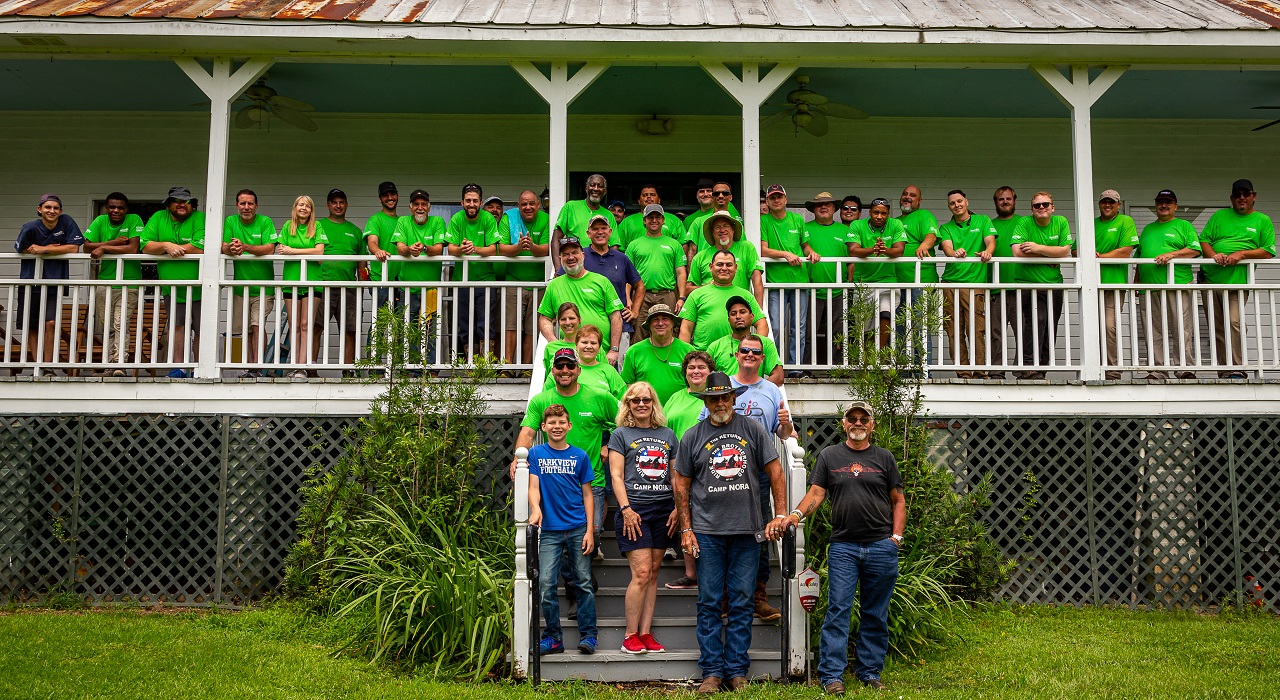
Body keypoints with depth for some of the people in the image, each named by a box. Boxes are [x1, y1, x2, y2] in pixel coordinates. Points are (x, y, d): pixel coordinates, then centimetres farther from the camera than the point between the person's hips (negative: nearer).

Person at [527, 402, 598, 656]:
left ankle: (588, 635, 10)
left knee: (584, 582, 2)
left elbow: (587, 494, 7)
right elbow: (534, 486, -2)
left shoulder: (580, 456, 6)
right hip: (549, 530, 0)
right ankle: (553, 637, 9)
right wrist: (535, 508, -24)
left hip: (578, 528, 0)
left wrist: (589, 530, -1)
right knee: (546, 583, -3)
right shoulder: (536, 453, 6)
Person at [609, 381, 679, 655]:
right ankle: (630, 635, 0)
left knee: (653, 574, 5)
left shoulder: (667, 435, 14)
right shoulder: (620, 435, 4)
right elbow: (616, 476, -2)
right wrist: (626, 509, -11)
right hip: (634, 510, -4)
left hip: (663, 510, 4)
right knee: (641, 573, -10)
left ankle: (646, 633, 10)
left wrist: (678, 508, 4)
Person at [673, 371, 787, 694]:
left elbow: (774, 470, 5)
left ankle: (737, 670, 13)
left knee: (741, 603, 4)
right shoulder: (692, 437, 6)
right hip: (707, 531, 0)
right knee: (709, 603, 3)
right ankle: (712, 671, 10)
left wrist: (780, 514, -3)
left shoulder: (752, 429, 5)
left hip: (746, 532, 0)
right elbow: (681, 485, 8)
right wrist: (686, 529, 3)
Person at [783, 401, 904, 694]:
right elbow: (816, 494, 3)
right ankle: (831, 676, -2)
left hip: (881, 546, 1)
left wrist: (896, 537, 1)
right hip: (842, 546, -1)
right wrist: (797, 513, -15)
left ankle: (870, 672, 19)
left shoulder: (884, 458, 11)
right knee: (838, 610, -6)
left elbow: (898, 501, 12)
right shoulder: (829, 456, 9)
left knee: (875, 615, 8)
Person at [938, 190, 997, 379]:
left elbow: (990, 241, -2)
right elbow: (946, 246, -3)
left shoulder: (982, 221, 14)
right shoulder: (945, 228, 16)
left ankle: (980, 372, -5)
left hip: (975, 282, -2)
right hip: (950, 283, 2)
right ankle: (963, 373, 5)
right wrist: (954, 253, -27)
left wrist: (987, 252, -26)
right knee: (954, 331, 0)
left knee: (976, 331, -9)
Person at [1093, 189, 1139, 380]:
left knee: (1110, 327, -14)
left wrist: (1099, 257, -7)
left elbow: (1126, 251, -6)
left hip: (1114, 283, -5)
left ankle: (1113, 372, -9)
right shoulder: (1091, 224, 20)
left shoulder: (1125, 221, 5)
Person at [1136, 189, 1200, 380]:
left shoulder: (1184, 226, 12)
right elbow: (1138, 255, 25)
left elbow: (1195, 250, -1)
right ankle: (1157, 371, 3)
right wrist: (1137, 281, 15)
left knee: (1181, 331, -8)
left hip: (1178, 285, -4)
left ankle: (1186, 369, -5)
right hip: (1149, 287, 4)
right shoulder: (1148, 229, 25)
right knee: (1153, 332, 1)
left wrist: (1171, 254, -13)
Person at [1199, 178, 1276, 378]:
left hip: (1238, 281, -3)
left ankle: (1236, 369, -18)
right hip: (1210, 278, 3)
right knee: (1217, 327, 3)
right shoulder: (1219, 216, 17)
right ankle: (1224, 369, 8)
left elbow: (1268, 252, 4)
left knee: (1234, 322, -19)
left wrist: (1241, 254, -10)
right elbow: (1203, 240, 11)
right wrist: (1213, 254, -10)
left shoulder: (1263, 220, 12)